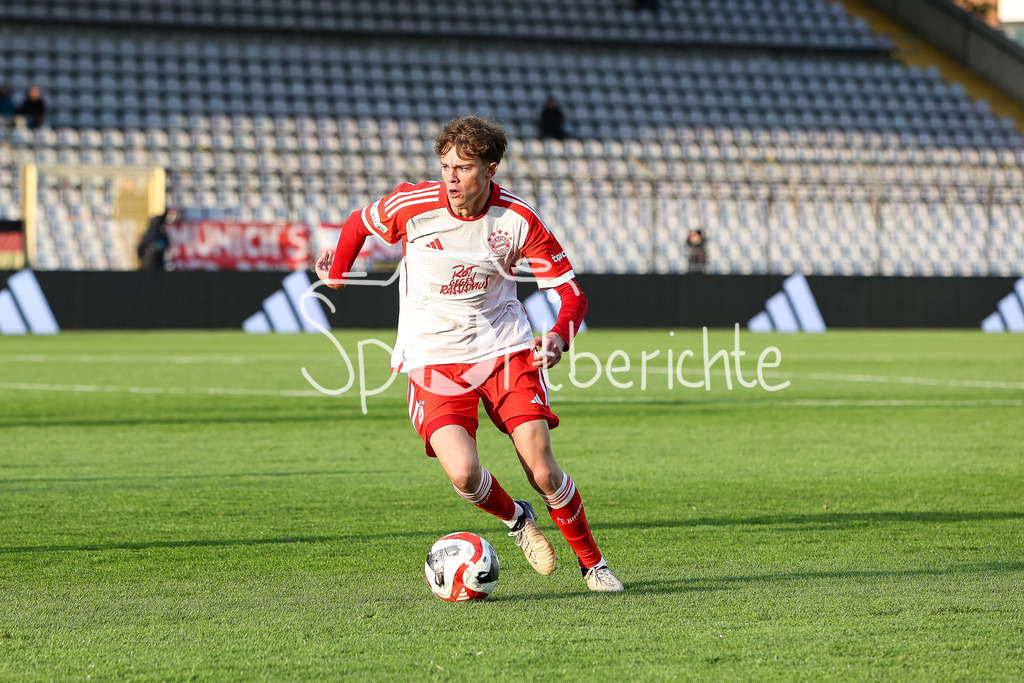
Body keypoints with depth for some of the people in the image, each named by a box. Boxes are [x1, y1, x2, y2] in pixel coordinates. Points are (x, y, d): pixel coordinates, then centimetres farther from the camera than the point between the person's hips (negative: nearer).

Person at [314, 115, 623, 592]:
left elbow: (572, 290, -6)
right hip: (433, 359, 0)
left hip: (503, 349, 0)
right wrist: (336, 273, 23)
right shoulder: (413, 205, -13)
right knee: (463, 472, -22)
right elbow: (359, 223, 10)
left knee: (542, 472, -10)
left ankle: (592, 563, 14)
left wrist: (558, 337, -25)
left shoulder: (518, 220, -11)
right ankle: (515, 519, 13)